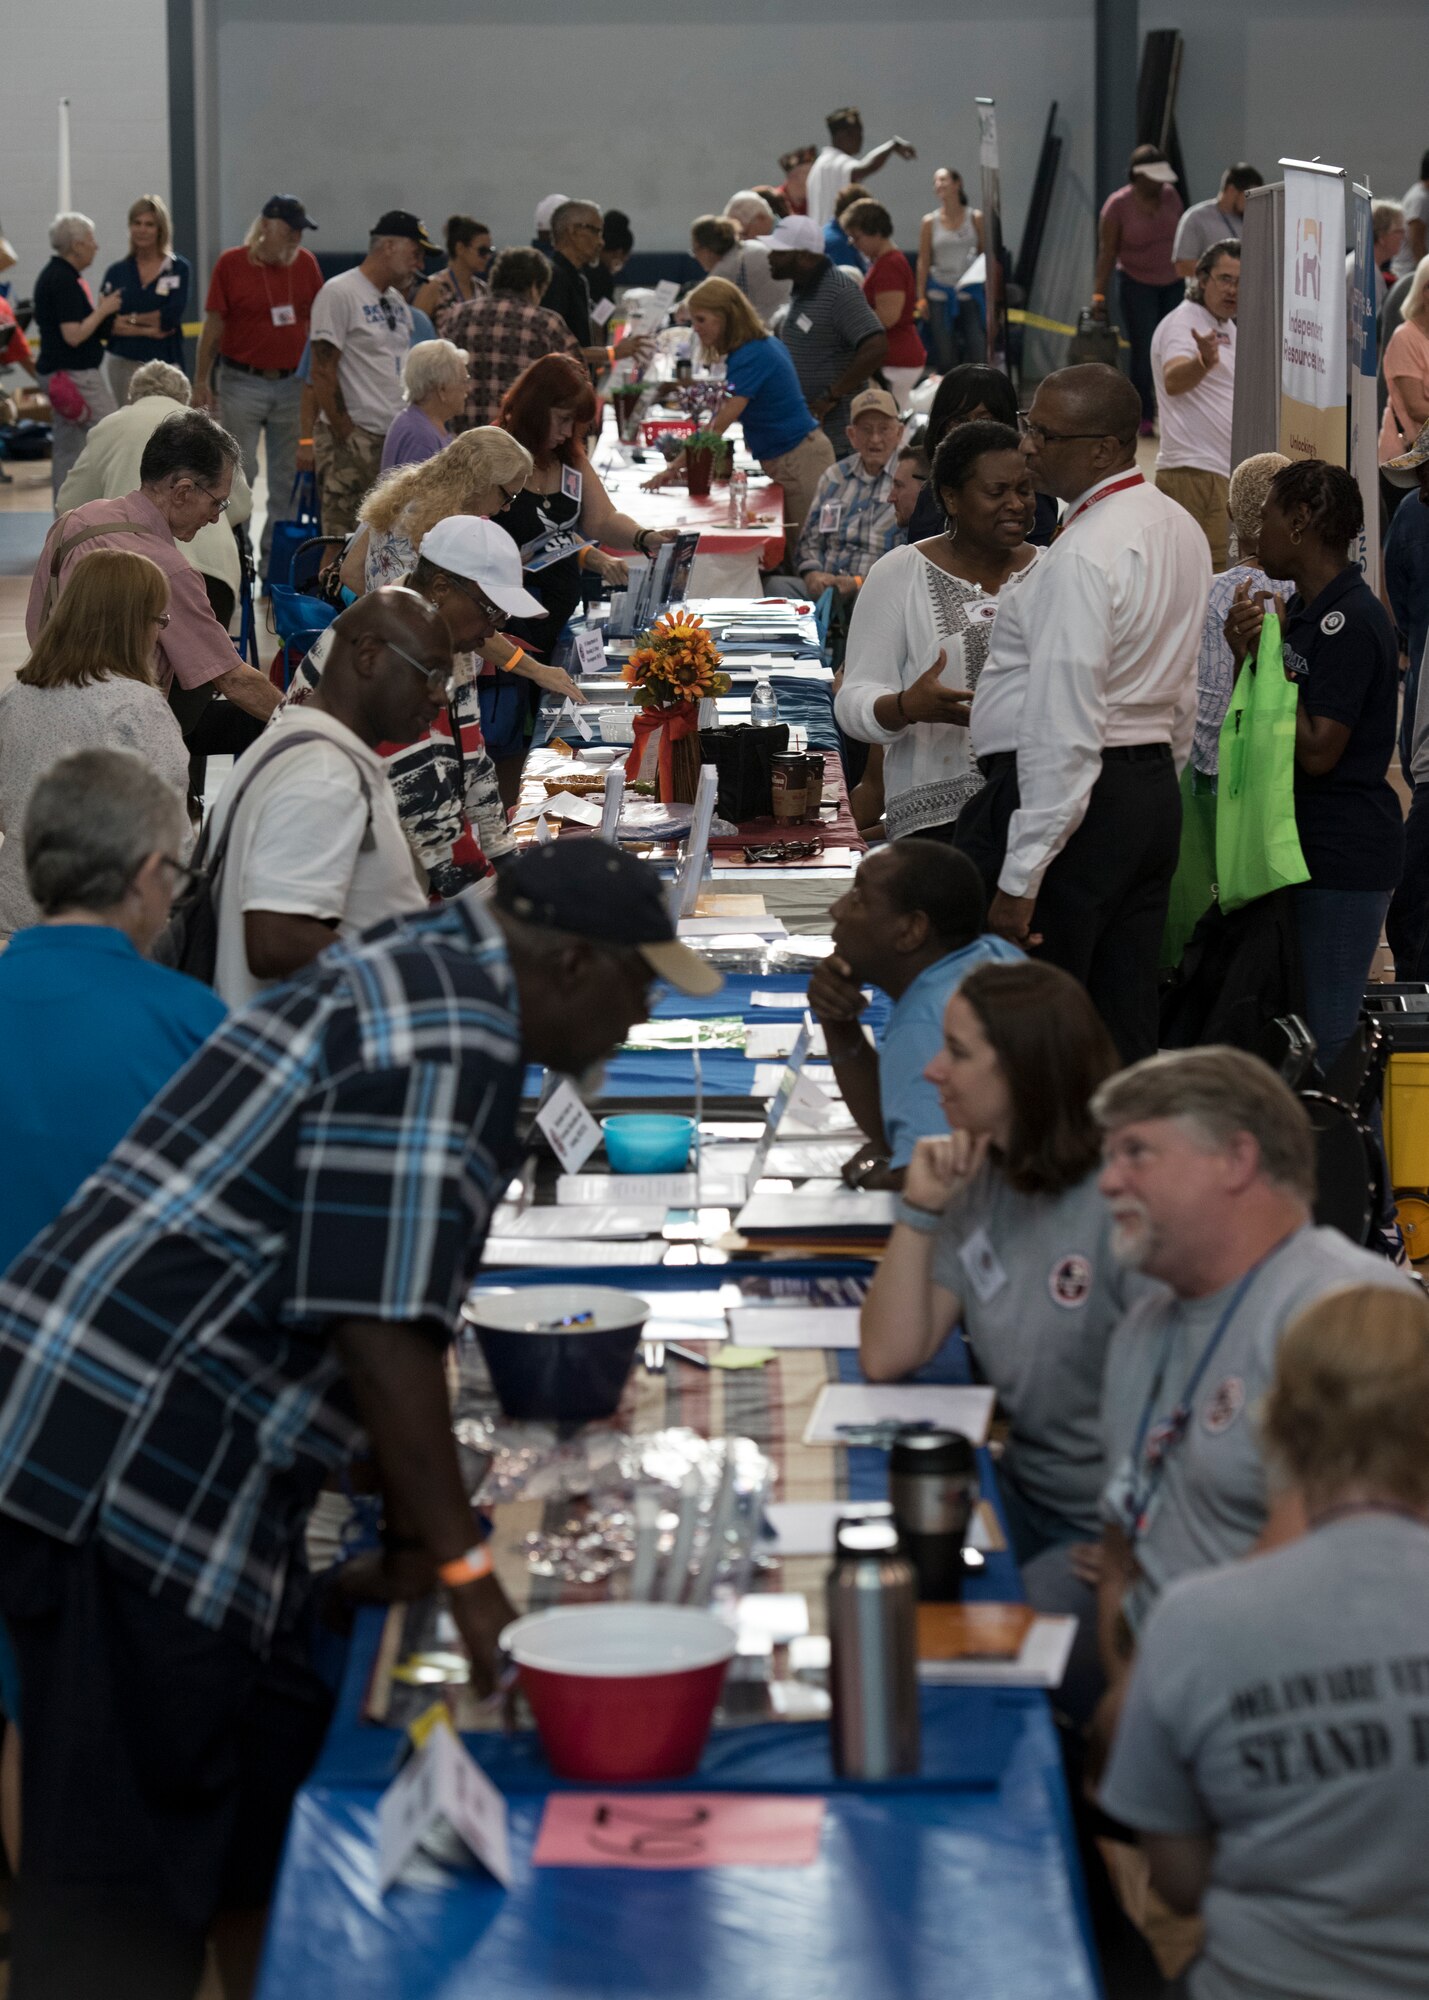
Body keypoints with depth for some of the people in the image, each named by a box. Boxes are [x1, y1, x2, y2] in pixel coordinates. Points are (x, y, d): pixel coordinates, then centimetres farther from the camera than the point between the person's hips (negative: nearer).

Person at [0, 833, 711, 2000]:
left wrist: (421, 1527, 22)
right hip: (130, 1471, -10)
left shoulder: (422, 986, 18)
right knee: (124, 1898, -5)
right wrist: (463, 1569, -13)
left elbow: (385, 1301, 22)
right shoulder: (445, 1043, -15)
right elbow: (383, 1322, -20)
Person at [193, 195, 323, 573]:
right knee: (239, 472, -3)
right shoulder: (232, 264, -4)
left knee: (288, 476, 6)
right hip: (242, 383, -3)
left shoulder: (305, 264, 6)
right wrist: (201, 381, -3)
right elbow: (213, 326, -1)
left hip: (292, 384, 4)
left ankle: (275, 556, 15)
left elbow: (317, 323, 11)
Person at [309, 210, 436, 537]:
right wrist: (345, 434, -16)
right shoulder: (339, 293, -9)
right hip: (354, 440, -8)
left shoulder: (397, 301, 18)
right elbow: (323, 371, -13)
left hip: (396, 438, 8)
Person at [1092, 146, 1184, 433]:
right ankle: (1144, 417, 6)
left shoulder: (1170, 195, 1)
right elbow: (1107, 251, -11)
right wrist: (1099, 293, -15)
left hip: (1173, 283, 4)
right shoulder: (1118, 205, -11)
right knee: (1144, 352, -4)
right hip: (1137, 285, -4)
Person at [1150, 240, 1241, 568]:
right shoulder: (1182, 323, -11)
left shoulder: (1227, 328, 18)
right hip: (1194, 472, -10)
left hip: (1223, 473, 10)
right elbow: (1173, 381, -33)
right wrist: (1203, 362, -51)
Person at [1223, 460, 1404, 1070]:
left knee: (1329, 1041, -8)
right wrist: (1247, 656, 0)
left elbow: (1317, 751, -20)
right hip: (1304, 847, 10)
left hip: (1345, 854, -10)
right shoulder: (1300, 610, 14)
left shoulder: (1351, 620, -16)